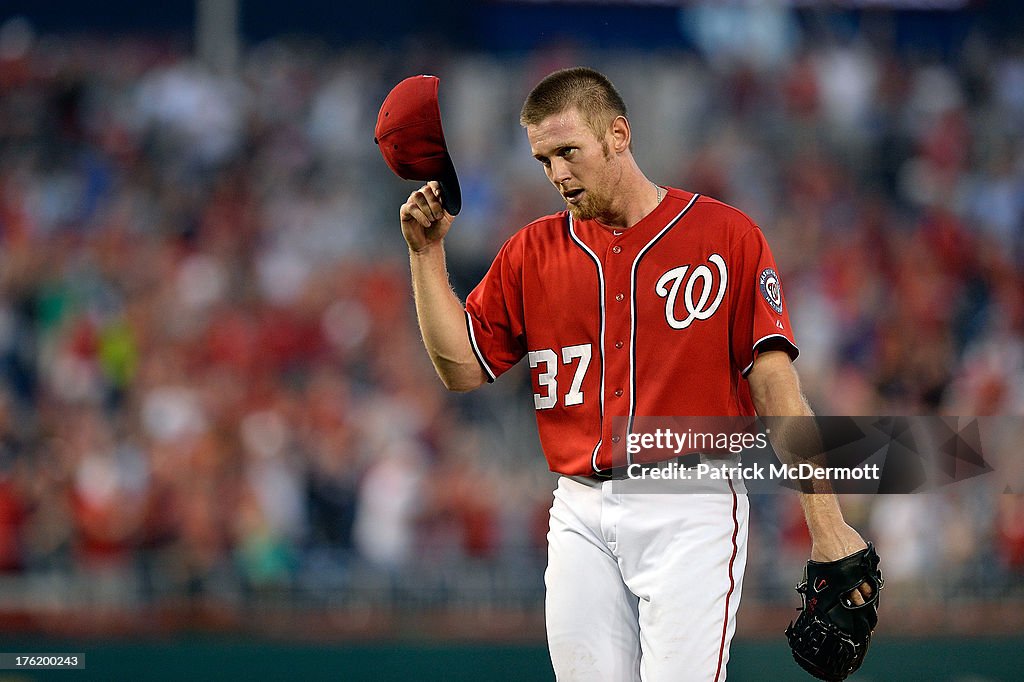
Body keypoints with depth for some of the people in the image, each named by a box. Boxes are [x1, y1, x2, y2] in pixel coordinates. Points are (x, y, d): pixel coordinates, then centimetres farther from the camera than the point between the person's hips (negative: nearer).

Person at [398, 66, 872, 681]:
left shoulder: (725, 235, 0)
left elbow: (776, 386, -4)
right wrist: (428, 252, 3)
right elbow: (462, 369, 12)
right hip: (581, 515, 4)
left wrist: (827, 526, -11)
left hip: (691, 513, -4)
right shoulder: (534, 251, 12)